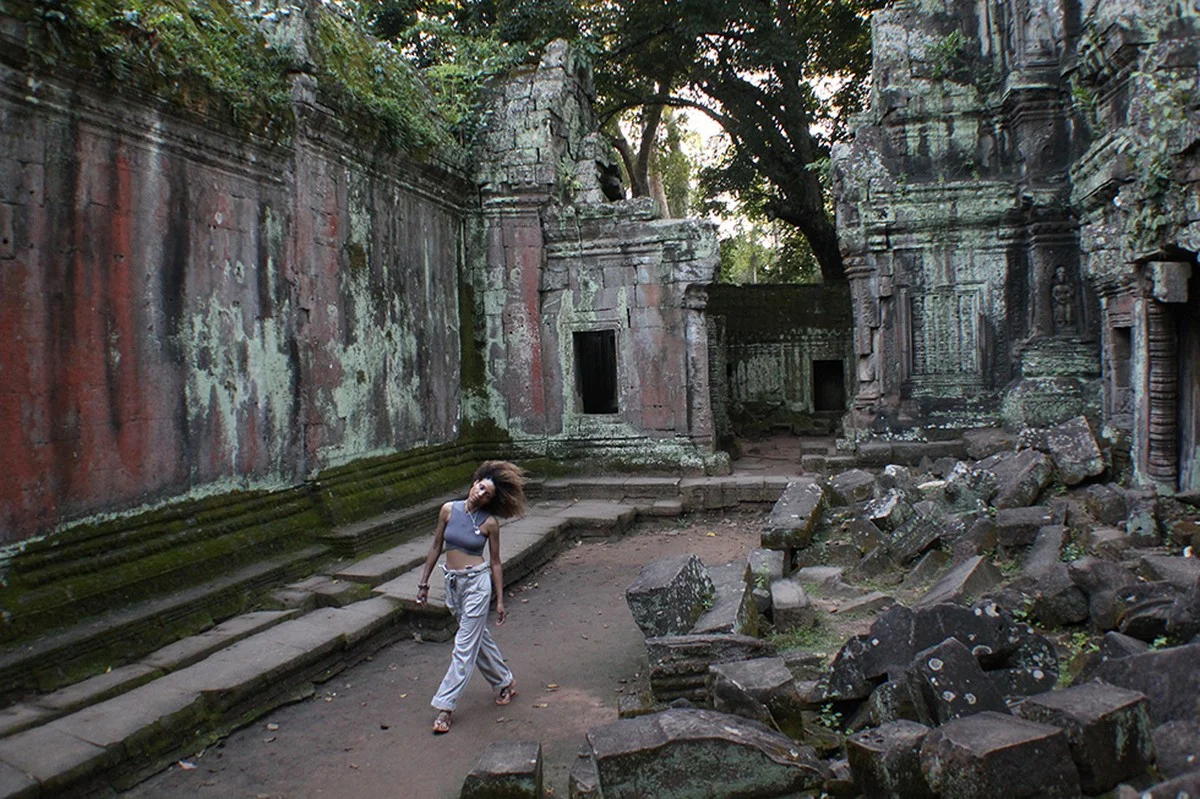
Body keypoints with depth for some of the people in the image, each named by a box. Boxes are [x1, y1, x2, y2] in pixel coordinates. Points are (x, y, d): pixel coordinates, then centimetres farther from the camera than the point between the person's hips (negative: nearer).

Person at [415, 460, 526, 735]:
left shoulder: (489, 523, -10)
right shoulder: (449, 510, -3)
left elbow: (495, 562, -3)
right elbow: (436, 547, 6)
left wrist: (500, 601, -1)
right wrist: (424, 581, 8)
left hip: (477, 582, -5)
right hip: (452, 581, 5)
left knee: (465, 645, -2)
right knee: (479, 638, 18)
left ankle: (445, 705, 5)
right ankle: (505, 682, 37)